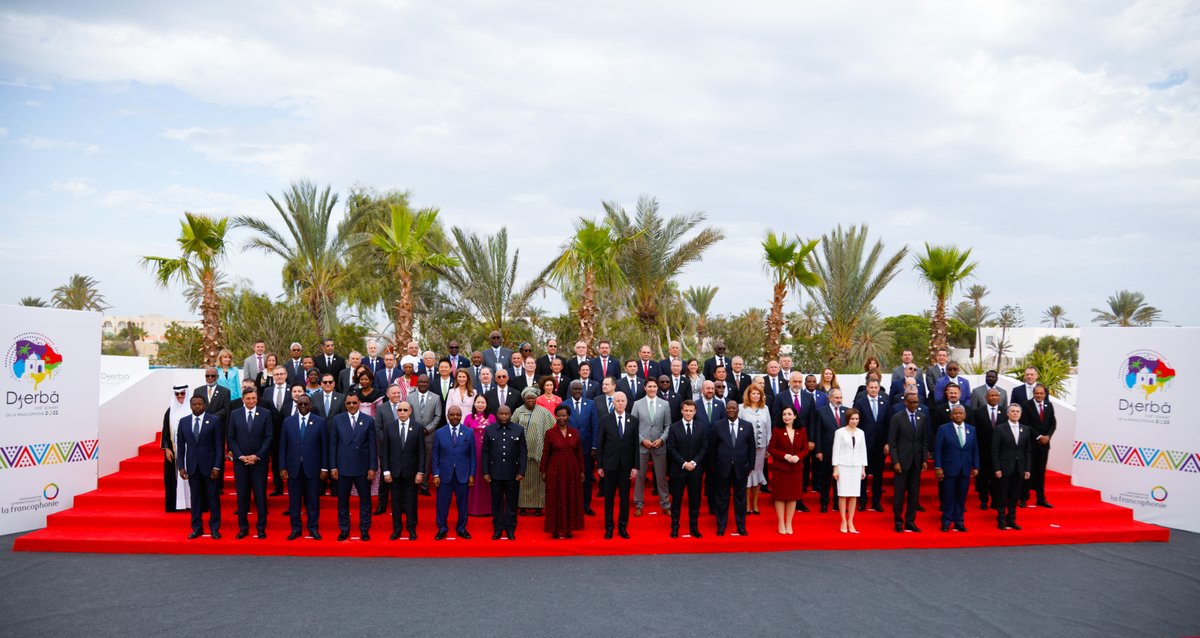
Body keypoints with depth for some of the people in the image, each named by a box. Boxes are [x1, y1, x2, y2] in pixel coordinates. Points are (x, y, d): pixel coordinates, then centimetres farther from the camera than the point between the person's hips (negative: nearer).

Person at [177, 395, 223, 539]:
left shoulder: (214, 420, -4)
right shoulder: (183, 422, 6)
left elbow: (219, 445, -5)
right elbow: (180, 446, 8)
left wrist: (217, 466, -9)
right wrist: (180, 466, 2)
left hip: (209, 465, -3)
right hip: (192, 466, 3)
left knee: (213, 497, 2)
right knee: (195, 497, 8)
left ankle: (215, 528, 10)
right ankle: (197, 528, 17)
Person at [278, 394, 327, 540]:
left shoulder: (319, 421, 1)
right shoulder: (288, 421, 6)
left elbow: (324, 446, 1)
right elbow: (283, 446, 6)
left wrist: (324, 467, -2)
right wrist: (282, 467, 0)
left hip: (312, 467, -1)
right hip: (293, 467, 1)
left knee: (312, 499, 5)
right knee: (294, 499, 6)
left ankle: (313, 528, 16)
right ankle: (295, 528, 16)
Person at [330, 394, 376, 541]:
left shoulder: (369, 421, 0)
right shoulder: (337, 420, 2)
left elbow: (373, 446, -1)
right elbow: (333, 444, 3)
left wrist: (373, 468, -5)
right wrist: (333, 467, -1)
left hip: (363, 468, -1)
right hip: (343, 467, 1)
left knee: (365, 500, 7)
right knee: (342, 500, 8)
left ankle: (365, 529, 20)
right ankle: (344, 529, 21)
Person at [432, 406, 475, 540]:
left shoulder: (469, 433, 3)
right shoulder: (439, 433, 3)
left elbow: (472, 456, 4)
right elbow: (435, 456, 3)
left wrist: (472, 475, -1)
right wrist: (435, 474, -3)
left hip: (463, 475, 0)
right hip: (445, 475, 0)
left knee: (462, 503, 7)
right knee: (442, 503, 5)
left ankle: (461, 528, 22)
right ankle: (442, 528, 19)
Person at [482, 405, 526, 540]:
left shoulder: (519, 430, 1)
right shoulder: (489, 430, 2)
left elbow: (523, 452, 1)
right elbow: (485, 452, 4)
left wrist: (521, 472, -4)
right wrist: (485, 472, -1)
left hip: (512, 473, 0)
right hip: (495, 473, 0)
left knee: (512, 502, 7)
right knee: (496, 502, 8)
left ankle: (510, 529, 19)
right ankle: (497, 529, 19)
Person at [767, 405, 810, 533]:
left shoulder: (801, 431, 1)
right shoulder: (777, 431, -6)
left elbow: (805, 449, 4)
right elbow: (771, 449, -5)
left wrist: (798, 456, -15)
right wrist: (785, 455, -18)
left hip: (796, 468, 3)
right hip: (781, 467, -2)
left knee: (793, 495, 8)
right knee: (780, 495, 3)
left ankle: (789, 523, 21)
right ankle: (781, 523, 15)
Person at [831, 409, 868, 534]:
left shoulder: (860, 433, 8)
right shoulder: (840, 432, -3)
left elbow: (863, 451, 12)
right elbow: (836, 450, -4)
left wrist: (863, 468, 9)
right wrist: (835, 468, -7)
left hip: (856, 466, 3)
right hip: (843, 466, -3)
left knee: (854, 495, 3)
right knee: (843, 494, -2)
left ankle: (850, 522, 10)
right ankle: (844, 522, 7)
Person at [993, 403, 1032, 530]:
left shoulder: (1025, 429, 8)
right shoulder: (1000, 428, -4)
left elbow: (1027, 451, 9)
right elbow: (995, 450, -6)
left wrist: (1027, 469, 4)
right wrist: (997, 468, -11)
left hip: (1019, 469, 3)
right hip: (1005, 468, -3)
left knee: (1015, 496, 8)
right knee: (1002, 496, 3)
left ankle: (1011, 520, 18)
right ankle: (1001, 520, 11)